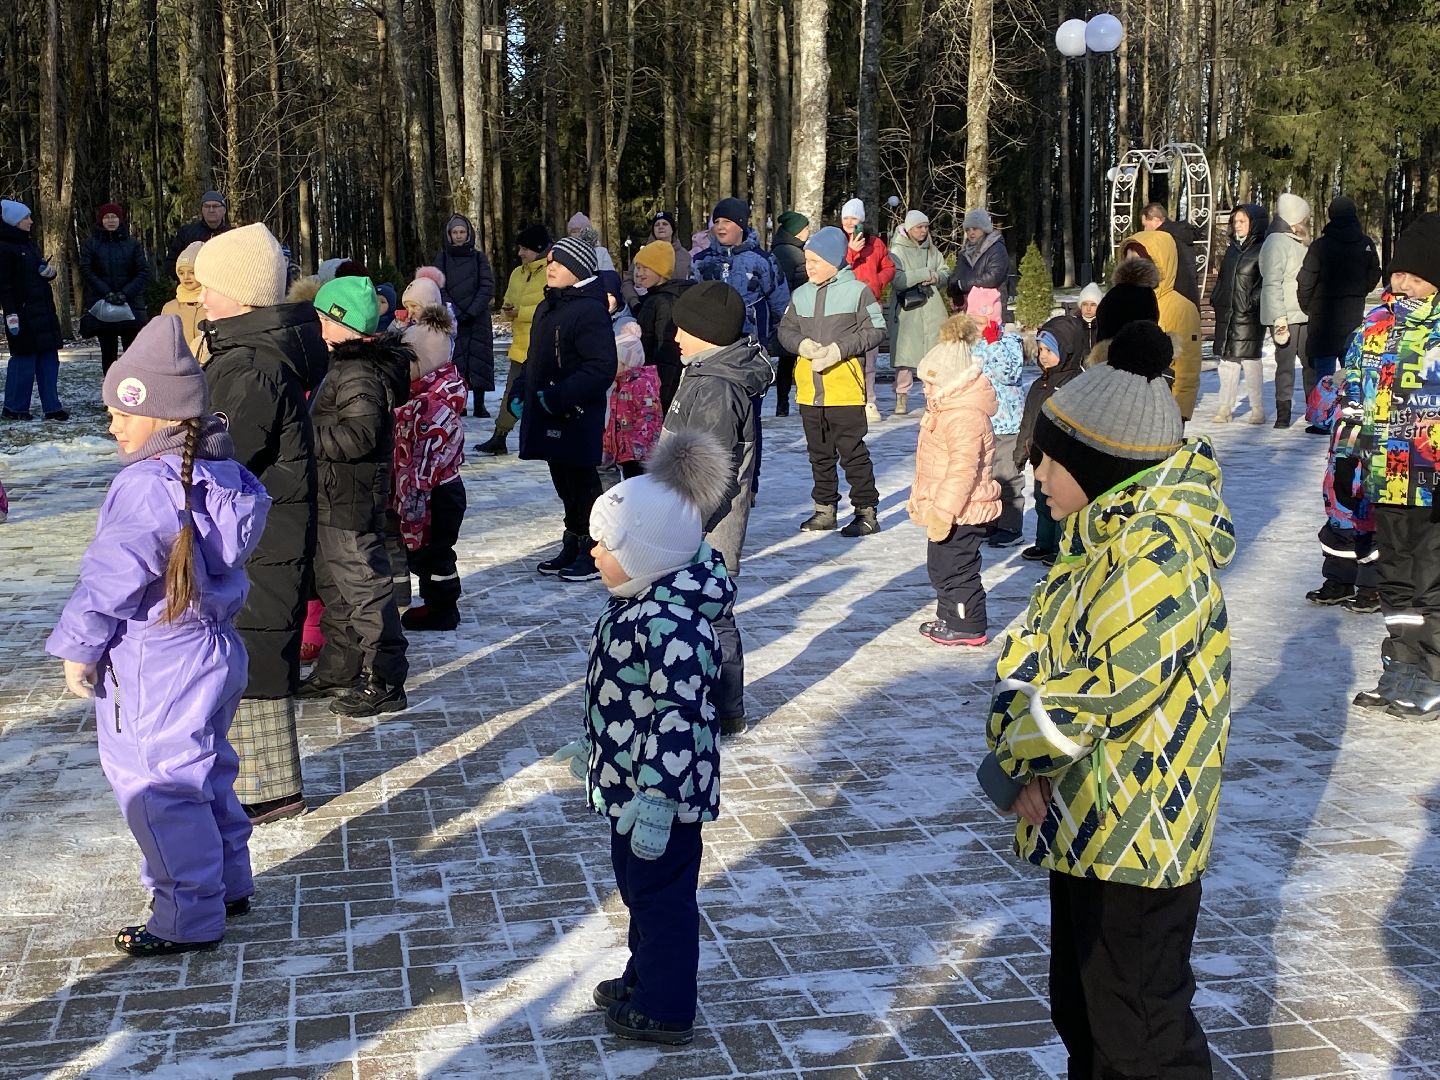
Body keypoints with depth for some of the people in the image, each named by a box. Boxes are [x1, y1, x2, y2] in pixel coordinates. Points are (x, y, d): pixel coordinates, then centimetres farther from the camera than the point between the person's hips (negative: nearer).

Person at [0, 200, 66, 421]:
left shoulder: (29, 243, 16)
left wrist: (49, 272, 2)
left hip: (43, 311, 9)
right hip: (23, 313, -9)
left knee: (48, 358, 6)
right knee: (24, 358, -4)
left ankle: (51, 407, 10)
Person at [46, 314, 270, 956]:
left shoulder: (145, 487, -22)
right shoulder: (224, 474, 2)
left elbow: (109, 579, -20)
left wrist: (77, 648, -8)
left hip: (156, 669, -9)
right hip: (215, 651, 9)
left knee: (158, 791, 2)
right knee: (205, 773, 23)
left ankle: (187, 920, 11)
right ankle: (228, 884, 36)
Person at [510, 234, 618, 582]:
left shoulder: (590, 310, -17)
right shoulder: (547, 307, 14)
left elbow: (602, 368, -24)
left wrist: (559, 396, -26)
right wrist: (520, 391, 13)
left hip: (576, 418, -9)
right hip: (546, 414, 9)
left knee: (581, 483, 0)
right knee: (564, 483, 17)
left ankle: (594, 553, 11)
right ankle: (572, 546, 28)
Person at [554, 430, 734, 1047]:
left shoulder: (670, 626, -30)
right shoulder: (638, 603, 3)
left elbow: (678, 719, -29)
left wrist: (657, 801, -28)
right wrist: (592, 744, 26)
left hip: (659, 792, -10)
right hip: (629, 782, 10)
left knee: (662, 895, 7)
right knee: (636, 887, 25)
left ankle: (665, 1013, 24)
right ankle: (644, 978, 44)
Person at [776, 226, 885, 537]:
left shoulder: (857, 291, -4)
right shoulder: (801, 295, 11)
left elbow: (875, 330, -7)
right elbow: (786, 329, 14)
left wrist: (840, 348, -16)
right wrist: (802, 344, -8)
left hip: (845, 387, -6)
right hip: (809, 388, 6)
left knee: (853, 452, -3)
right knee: (820, 453, 14)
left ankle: (866, 510, 5)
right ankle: (825, 508, 23)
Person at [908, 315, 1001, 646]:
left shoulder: (965, 418, -24)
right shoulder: (946, 409, 12)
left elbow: (963, 469, -29)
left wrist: (943, 510, -29)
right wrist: (923, 501, 27)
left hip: (960, 513, -11)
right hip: (946, 510, 11)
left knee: (956, 569, -2)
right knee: (941, 567, 19)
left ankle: (970, 627, 9)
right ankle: (949, 618, 32)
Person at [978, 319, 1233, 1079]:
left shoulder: (1153, 553, -24)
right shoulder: (1108, 532, 7)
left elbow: (1107, 689, -27)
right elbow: (1037, 647, 8)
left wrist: (1017, 756, -13)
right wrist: (1018, 733, -8)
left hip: (1134, 835, -10)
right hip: (1086, 823, 10)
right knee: (1081, 1008, 23)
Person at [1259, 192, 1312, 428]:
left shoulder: (1297, 243, 19)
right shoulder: (1276, 243, -12)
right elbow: (1272, 283, -18)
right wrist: (1279, 318, -22)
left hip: (1304, 315, 9)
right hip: (1285, 317, -9)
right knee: (1286, 363, -4)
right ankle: (1283, 413, 3)